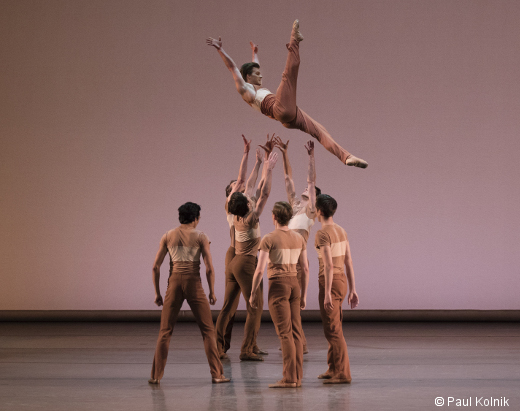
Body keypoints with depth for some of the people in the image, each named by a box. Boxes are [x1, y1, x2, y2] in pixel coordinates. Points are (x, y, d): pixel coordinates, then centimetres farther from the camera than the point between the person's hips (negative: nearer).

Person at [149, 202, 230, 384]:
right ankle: (216, 374, 3)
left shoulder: (168, 236, 7)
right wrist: (212, 292, 7)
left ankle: (156, 375, 9)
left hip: (174, 282, 2)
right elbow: (209, 268, -4)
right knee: (207, 330, 6)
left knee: (165, 331, 10)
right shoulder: (200, 237, 1)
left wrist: (157, 292, 12)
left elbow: (156, 267, 5)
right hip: (194, 282, -2)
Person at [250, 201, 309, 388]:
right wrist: (303, 295, 16)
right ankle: (297, 377, 6)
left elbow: (259, 269, -14)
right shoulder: (299, 238, 7)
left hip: (277, 287, -6)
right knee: (295, 333, 7)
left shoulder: (269, 239, -11)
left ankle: (289, 378, -10)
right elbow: (305, 268, 9)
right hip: (294, 286, 6)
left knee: (285, 333, -8)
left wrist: (253, 293, -3)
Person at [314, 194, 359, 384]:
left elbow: (328, 265, -22)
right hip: (342, 282, 9)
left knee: (333, 331, -6)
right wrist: (352, 290, 15)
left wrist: (327, 294, -22)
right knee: (333, 328, 18)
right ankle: (333, 369, 25)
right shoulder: (341, 231, 11)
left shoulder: (322, 234, -16)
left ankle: (343, 374, -7)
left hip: (329, 283, -9)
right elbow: (348, 262, 12)